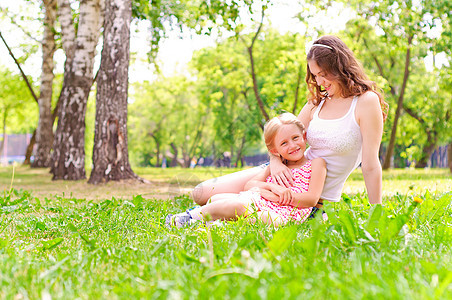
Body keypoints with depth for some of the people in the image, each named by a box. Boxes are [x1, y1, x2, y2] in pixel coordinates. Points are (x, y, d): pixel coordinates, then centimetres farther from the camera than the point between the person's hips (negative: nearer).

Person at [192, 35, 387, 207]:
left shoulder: (366, 101, -13)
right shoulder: (316, 102, 6)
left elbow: (370, 166, -14)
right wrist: (275, 161, -18)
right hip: (288, 177, 5)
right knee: (201, 193, -4)